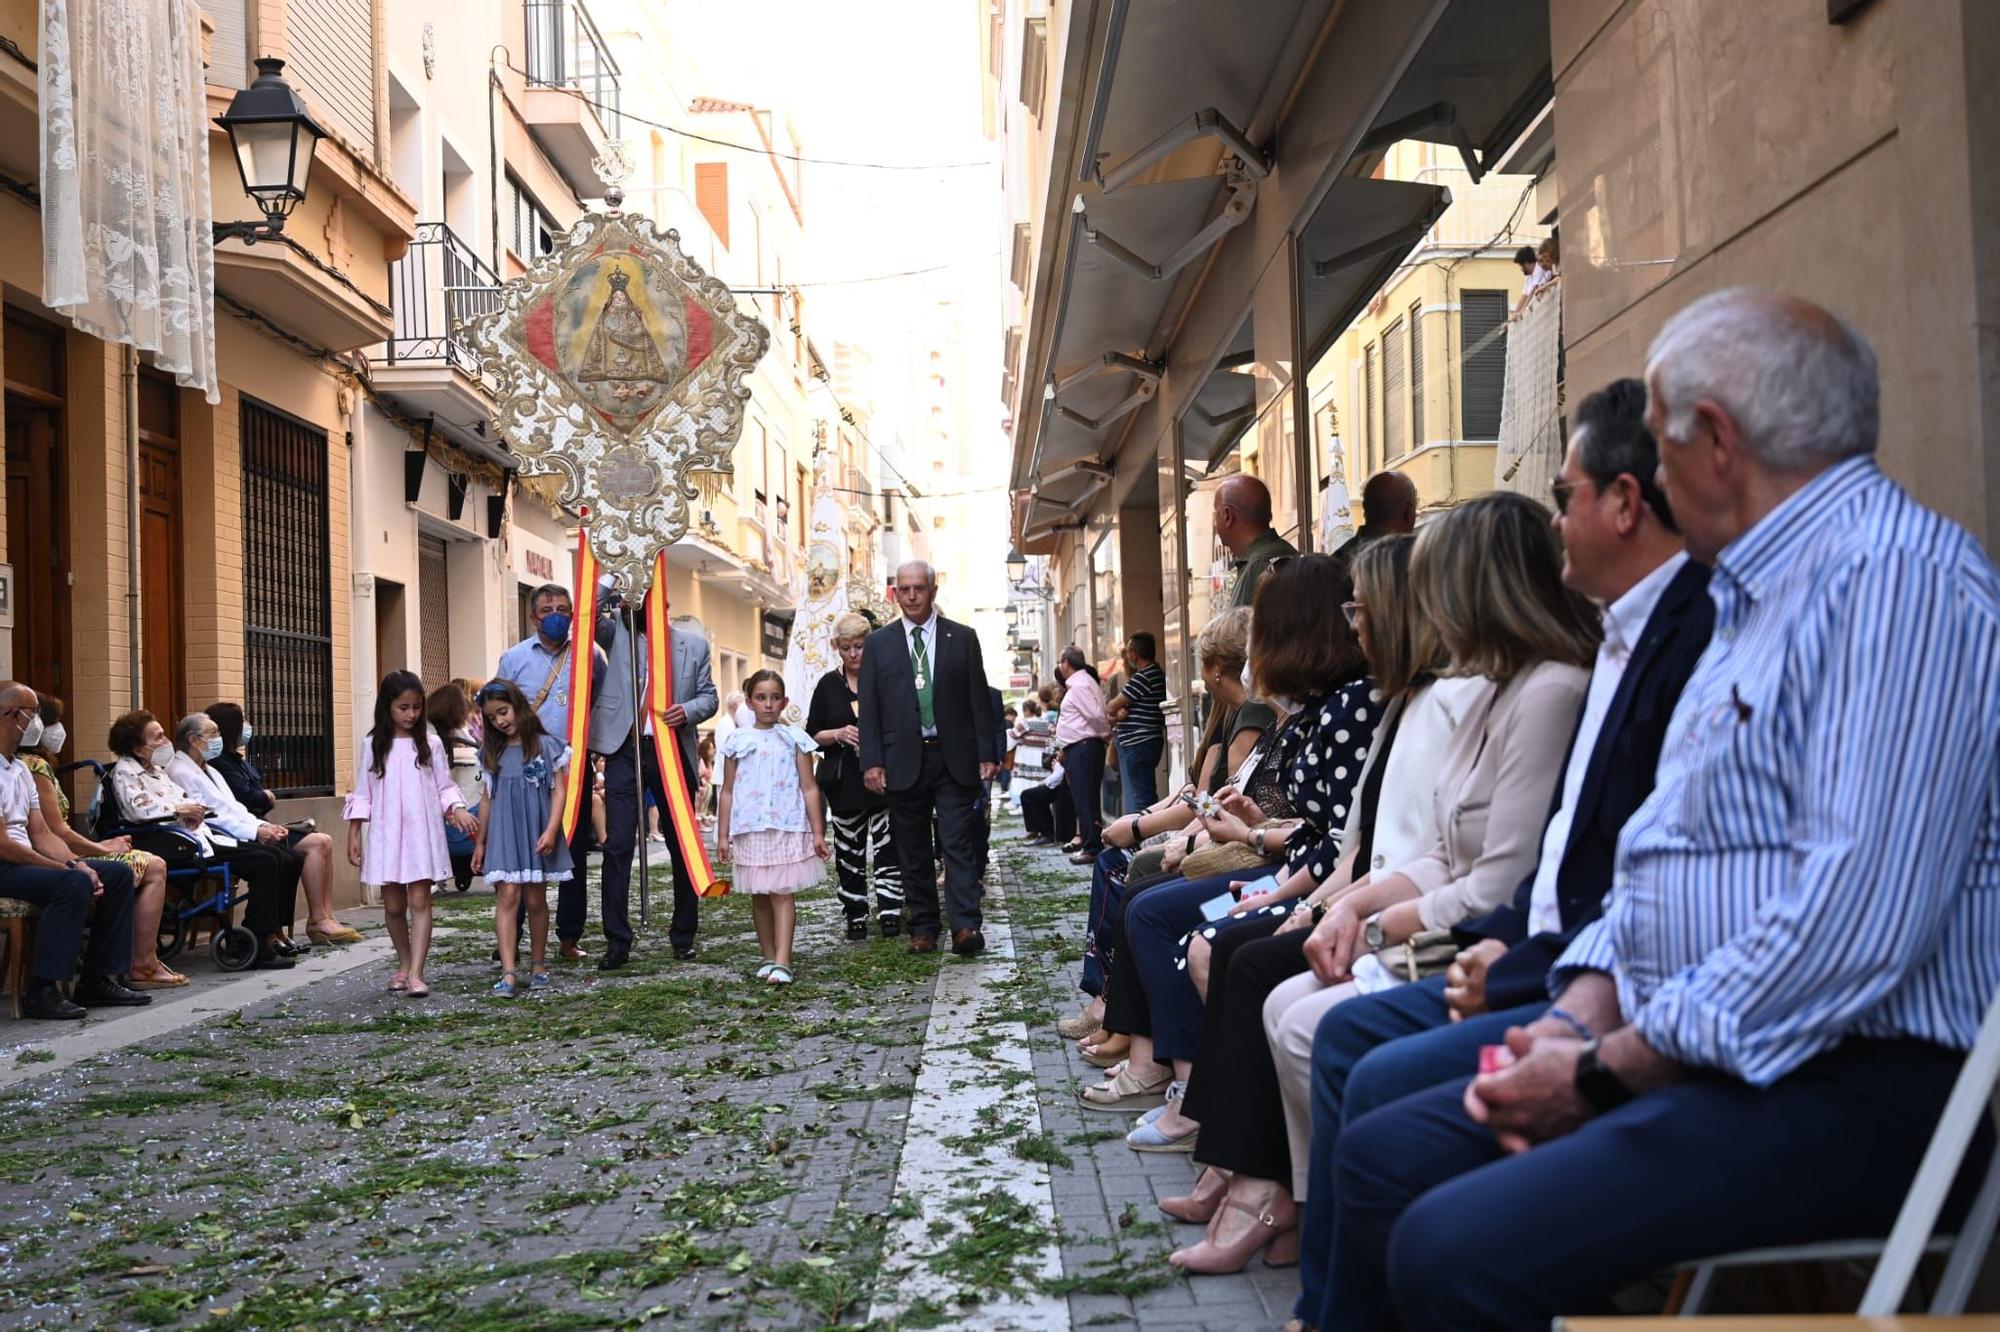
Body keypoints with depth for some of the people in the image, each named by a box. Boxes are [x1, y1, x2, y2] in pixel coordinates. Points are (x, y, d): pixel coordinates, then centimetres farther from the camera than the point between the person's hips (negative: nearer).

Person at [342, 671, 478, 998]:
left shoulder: (431, 743, 3)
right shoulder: (373, 745, 4)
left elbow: (444, 787, 6)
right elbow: (362, 793, 6)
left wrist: (456, 809, -13)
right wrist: (353, 834, 3)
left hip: (422, 833, -1)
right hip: (386, 834, 1)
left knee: (419, 901, -9)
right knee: (393, 905, 8)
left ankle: (416, 974, -13)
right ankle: (404, 964, 28)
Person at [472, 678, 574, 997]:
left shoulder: (546, 746, -1)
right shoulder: (491, 753, 10)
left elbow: (559, 791, -3)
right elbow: (487, 798, 14)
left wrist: (551, 831, -14)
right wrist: (480, 842, 13)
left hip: (536, 834, -2)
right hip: (504, 834, 2)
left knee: (535, 899, 7)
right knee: (507, 896, -10)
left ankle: (538, 965, 22)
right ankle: (509, 972, -16)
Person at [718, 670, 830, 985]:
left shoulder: (794, 739, 3)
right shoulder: (737, 741, 7)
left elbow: (809, 788, 3)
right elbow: (728, 791, 10)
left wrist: (817, 832, 0)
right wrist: (723, 834, 7)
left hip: (787, 827, -2)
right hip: (749, 829, 3)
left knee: (782, 893, -7)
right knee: (759, 896, 9)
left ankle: (782, 962, -12)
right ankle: (769, 957, 19)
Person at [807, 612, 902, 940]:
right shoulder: (829, 685, 7)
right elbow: (813, 735, 7)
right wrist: (839, 734, -12)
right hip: (844, 781, 2)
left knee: (887, 847, -5)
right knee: (849, 851, 5)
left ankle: (889, 914, -1)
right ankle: (856, 918, 13)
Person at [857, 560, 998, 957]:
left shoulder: (962, 638, 6)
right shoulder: (878, 643, 7)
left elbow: (978, 700, 5)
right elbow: (869, 708, 4)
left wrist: (985, 755, -1)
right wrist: (871, 761, -5)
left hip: (954, 758, -1)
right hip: (903, 760, 1)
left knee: (959, 844, -7)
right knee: (914, 852, 6)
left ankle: (966, 928, -12)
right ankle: (922, 930, 11)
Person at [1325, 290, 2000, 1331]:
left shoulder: (1897, 576, -16)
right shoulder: (1753, 597, 18)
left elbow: (1855, 920, -25)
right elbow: (1656, 851, 20)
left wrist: (1608, 1068, -16)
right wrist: (1576, 1021, 3)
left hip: (1853, 1086, -10)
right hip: (1690, 1048, 10)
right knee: (1383, 1156, 7)